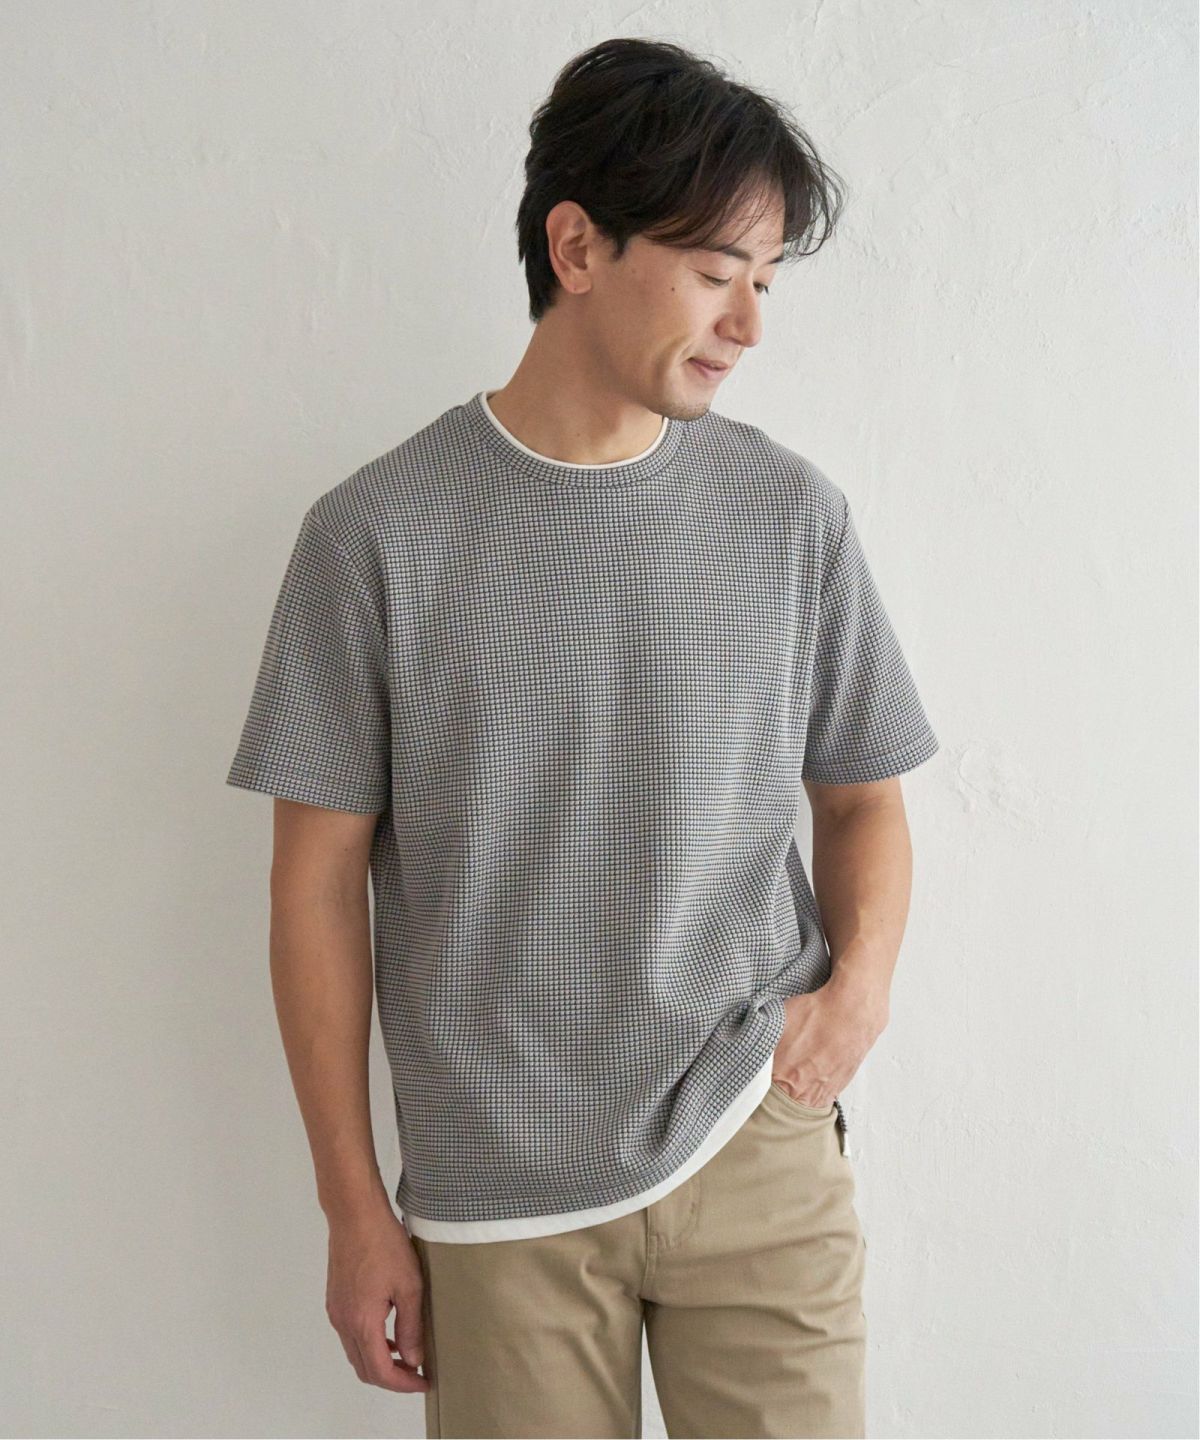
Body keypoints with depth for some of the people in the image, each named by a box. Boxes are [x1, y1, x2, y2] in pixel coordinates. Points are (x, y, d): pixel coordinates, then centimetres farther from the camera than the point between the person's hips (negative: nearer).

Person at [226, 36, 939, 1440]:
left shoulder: (792, 514, -1)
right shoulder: (377, 534, -8)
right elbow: (320, 880, -3)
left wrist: (862, 978, -9)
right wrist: (354, 1209, -1)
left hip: (760, 1155, 2)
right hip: (497, 1190, -1)